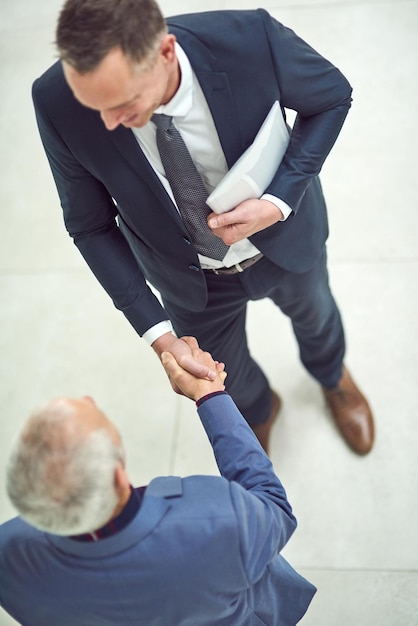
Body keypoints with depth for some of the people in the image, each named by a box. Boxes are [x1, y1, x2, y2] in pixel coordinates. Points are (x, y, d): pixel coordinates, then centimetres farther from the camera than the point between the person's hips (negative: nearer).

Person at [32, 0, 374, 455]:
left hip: (286, 236, 0)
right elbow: (90, 226, -18)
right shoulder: (56, 104, -33)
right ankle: (257, 410, 66)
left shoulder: (251, 38, -37)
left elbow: (333, 96, -15)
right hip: (191, 279, 0)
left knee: (314, 314, 32)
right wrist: (155, 330, -23)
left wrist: (278, 203, -29)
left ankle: (332, 374, 72)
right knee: (227, 378, 25)